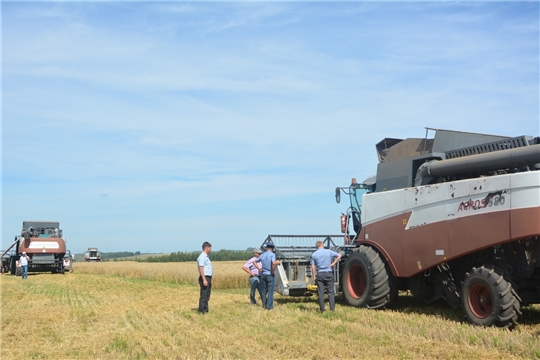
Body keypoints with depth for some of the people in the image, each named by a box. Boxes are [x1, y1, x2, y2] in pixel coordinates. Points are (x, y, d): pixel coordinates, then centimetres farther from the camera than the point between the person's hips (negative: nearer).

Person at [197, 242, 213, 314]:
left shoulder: (206, 257, 17)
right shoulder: (202, 257, -15)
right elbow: (201, 269, -22)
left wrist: (210, 279, 23)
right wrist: (204, 280, -26)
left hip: (208, 278, 10)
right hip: (204, 278, -10)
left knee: (207, 295, 13)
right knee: (204, 295, -7)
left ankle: (205, 309, 19)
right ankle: (201, 310, -3)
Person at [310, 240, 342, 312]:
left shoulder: (314, 254, 1)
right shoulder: (329, 251, 1)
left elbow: (313, 267, -2)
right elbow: (339, 255, 3)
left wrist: (314, 277, 2)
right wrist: (333, 263, 3)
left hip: (319, 274, 0)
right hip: (328, 273, 0)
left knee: (321, 293, 4)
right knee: (330, 291, 7)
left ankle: (322, 309, 5)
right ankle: (332, 308, 5)